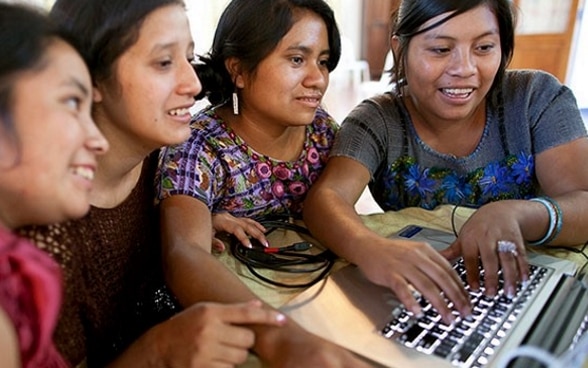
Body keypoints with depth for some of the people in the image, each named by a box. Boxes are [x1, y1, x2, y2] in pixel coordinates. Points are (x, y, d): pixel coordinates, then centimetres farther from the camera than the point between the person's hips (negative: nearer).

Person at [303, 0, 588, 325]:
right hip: (415, 307, -1)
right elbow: (325, 198, -27)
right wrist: (370, 248, -49)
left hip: (533, 297, 2)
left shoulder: (538, 98, -6)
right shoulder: (377, 122, -11)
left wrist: (514, 213, -35)